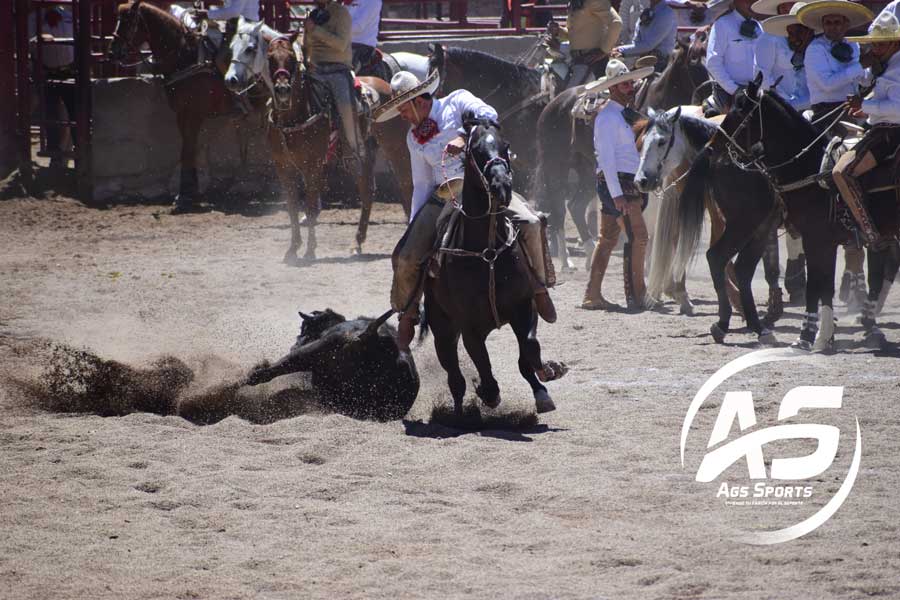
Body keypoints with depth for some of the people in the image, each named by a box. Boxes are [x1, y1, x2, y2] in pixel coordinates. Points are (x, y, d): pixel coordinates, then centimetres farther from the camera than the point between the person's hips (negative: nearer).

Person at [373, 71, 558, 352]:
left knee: (528, 223, -28)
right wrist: (413, 226, 12)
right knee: (406, 257, -10)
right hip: (443, 198, 4)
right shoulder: (414, 137, 18)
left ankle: (538, 285, -7)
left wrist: (464, 137, -32)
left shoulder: (457, 102, 5)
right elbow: (421, 186, 20)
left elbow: (487, 115, -15)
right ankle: (407, 314, 13)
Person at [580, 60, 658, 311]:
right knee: (638, 236, -9)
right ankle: (636, 295, -6)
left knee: (608, 238, 9)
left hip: (626, 184, 10)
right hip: (616, 183, -10)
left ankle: (592, 295, 10)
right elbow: (606, 158, -19)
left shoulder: (620, 114, 18)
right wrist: (617, 194, -24)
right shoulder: (608, 116, -13)